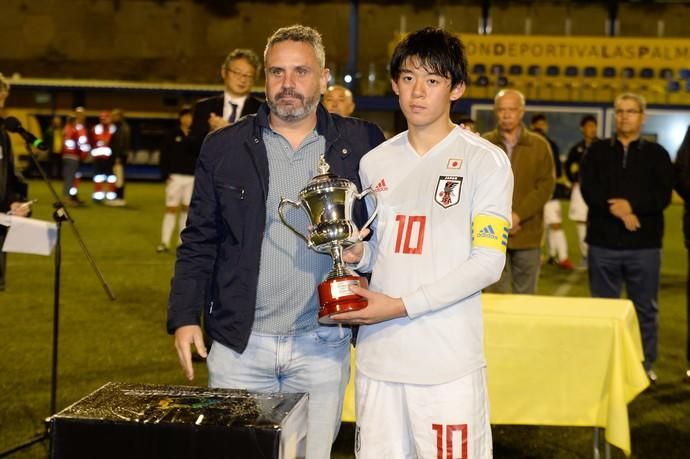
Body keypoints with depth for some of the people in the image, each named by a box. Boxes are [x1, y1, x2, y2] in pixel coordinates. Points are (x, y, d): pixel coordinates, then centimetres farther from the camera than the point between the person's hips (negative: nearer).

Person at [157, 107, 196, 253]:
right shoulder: (173, 135, -1)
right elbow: (164, 156, -1)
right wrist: (166, 175, -9)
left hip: (192, 178, 2)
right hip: (175, 176, -2)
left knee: (186, 209, 7)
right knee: (171, 209, -3)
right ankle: (165, 242, -1)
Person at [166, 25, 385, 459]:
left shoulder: (360, 143, 2)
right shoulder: (224, 146, 4)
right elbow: (199, 242, 5)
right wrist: (184, 317, -2)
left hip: (323, 344, 0)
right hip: (239, 342, 1)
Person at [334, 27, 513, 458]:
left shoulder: (486, 160, -3)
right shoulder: (374, 163, 12)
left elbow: (488, 261, -9)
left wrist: (402, 306, -14)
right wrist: (358, 253, 0)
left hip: (449, 362, -4)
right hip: (378, 355, 4)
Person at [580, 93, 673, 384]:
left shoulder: (656, 154, 6)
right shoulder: (598, 151, 9)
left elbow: (663, 195, -6)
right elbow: (589, 189, -5)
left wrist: (632, 205, -21)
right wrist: (616, 210, -19)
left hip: (644, 245, -1)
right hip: (603, 242, 1)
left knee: (645, 309, 5)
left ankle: (646, 365, 17)